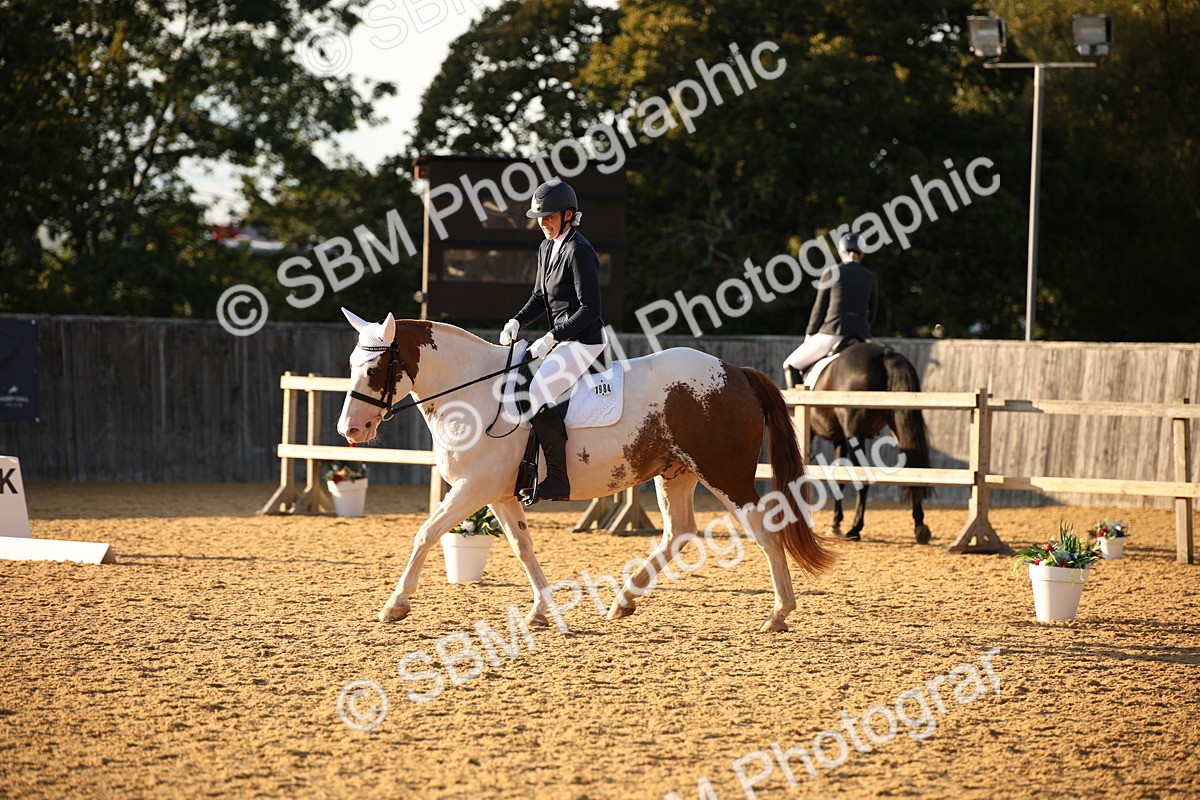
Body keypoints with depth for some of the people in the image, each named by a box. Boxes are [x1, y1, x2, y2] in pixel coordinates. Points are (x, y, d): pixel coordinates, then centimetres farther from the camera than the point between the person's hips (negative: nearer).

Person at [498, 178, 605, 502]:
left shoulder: (578, 251, -17)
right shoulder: (547, 248, 12)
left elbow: (590, 309, -20)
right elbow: (540, 296, 21)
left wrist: (552, 338, -21)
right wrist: (517, 322, 2)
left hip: (584, 341, -11)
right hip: (561, 339, 11)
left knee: (538, 390, -27)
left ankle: (557, 480, -25)